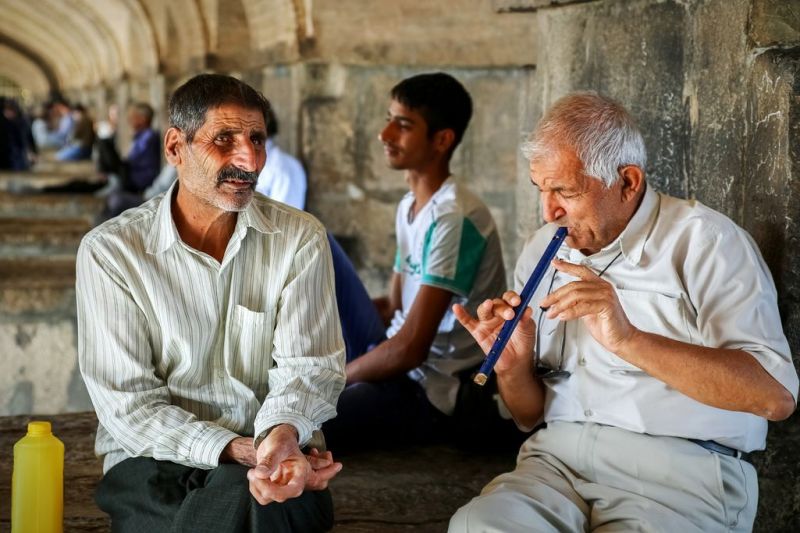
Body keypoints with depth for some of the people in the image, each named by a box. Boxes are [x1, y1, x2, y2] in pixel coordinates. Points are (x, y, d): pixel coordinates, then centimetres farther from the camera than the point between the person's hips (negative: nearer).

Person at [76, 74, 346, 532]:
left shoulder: (300, 238, 1)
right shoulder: (111, 250, -4)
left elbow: (308, 366, -4)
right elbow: (126, 401, -8)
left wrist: (282, 435, -29)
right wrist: (242, 451, -22)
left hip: (276, 459, 1)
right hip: (155, 461, -1)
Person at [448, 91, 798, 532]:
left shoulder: (705, 241, -4)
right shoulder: (542, 251, 15)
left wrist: (628, 339, -24)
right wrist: (512, 366, -2)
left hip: (681, 468, -4)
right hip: (559, 457, 4)